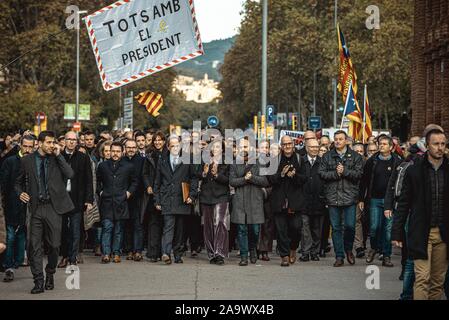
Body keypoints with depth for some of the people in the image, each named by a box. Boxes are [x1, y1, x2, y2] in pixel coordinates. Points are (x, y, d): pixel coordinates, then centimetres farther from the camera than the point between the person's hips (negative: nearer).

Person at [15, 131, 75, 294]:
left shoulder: (57, 159, 4)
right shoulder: (27, 160, 5)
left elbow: (70, 174, -12)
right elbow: (19, 182, 16)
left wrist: (58, 155, -11)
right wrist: (21, 193, -4)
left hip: (53, 207, 0)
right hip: (36, 207, 0)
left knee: (54, 245, 3)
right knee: (34, 246, -4)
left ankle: (50, 274, 26)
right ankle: (38, 282, 1)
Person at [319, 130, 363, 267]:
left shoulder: (355, 156, 6)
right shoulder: (327, 156, 10)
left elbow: (359, 174, -5)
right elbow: (322, 173, 1)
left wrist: (344, 171, -14)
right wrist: (335, 173, -11)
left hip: (349, 196, -1)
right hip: (333, 197, 2)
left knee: (350, 226, -5)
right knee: (336, 227, 3)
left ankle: (348, 249, 22)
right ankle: (339, 256, 10)